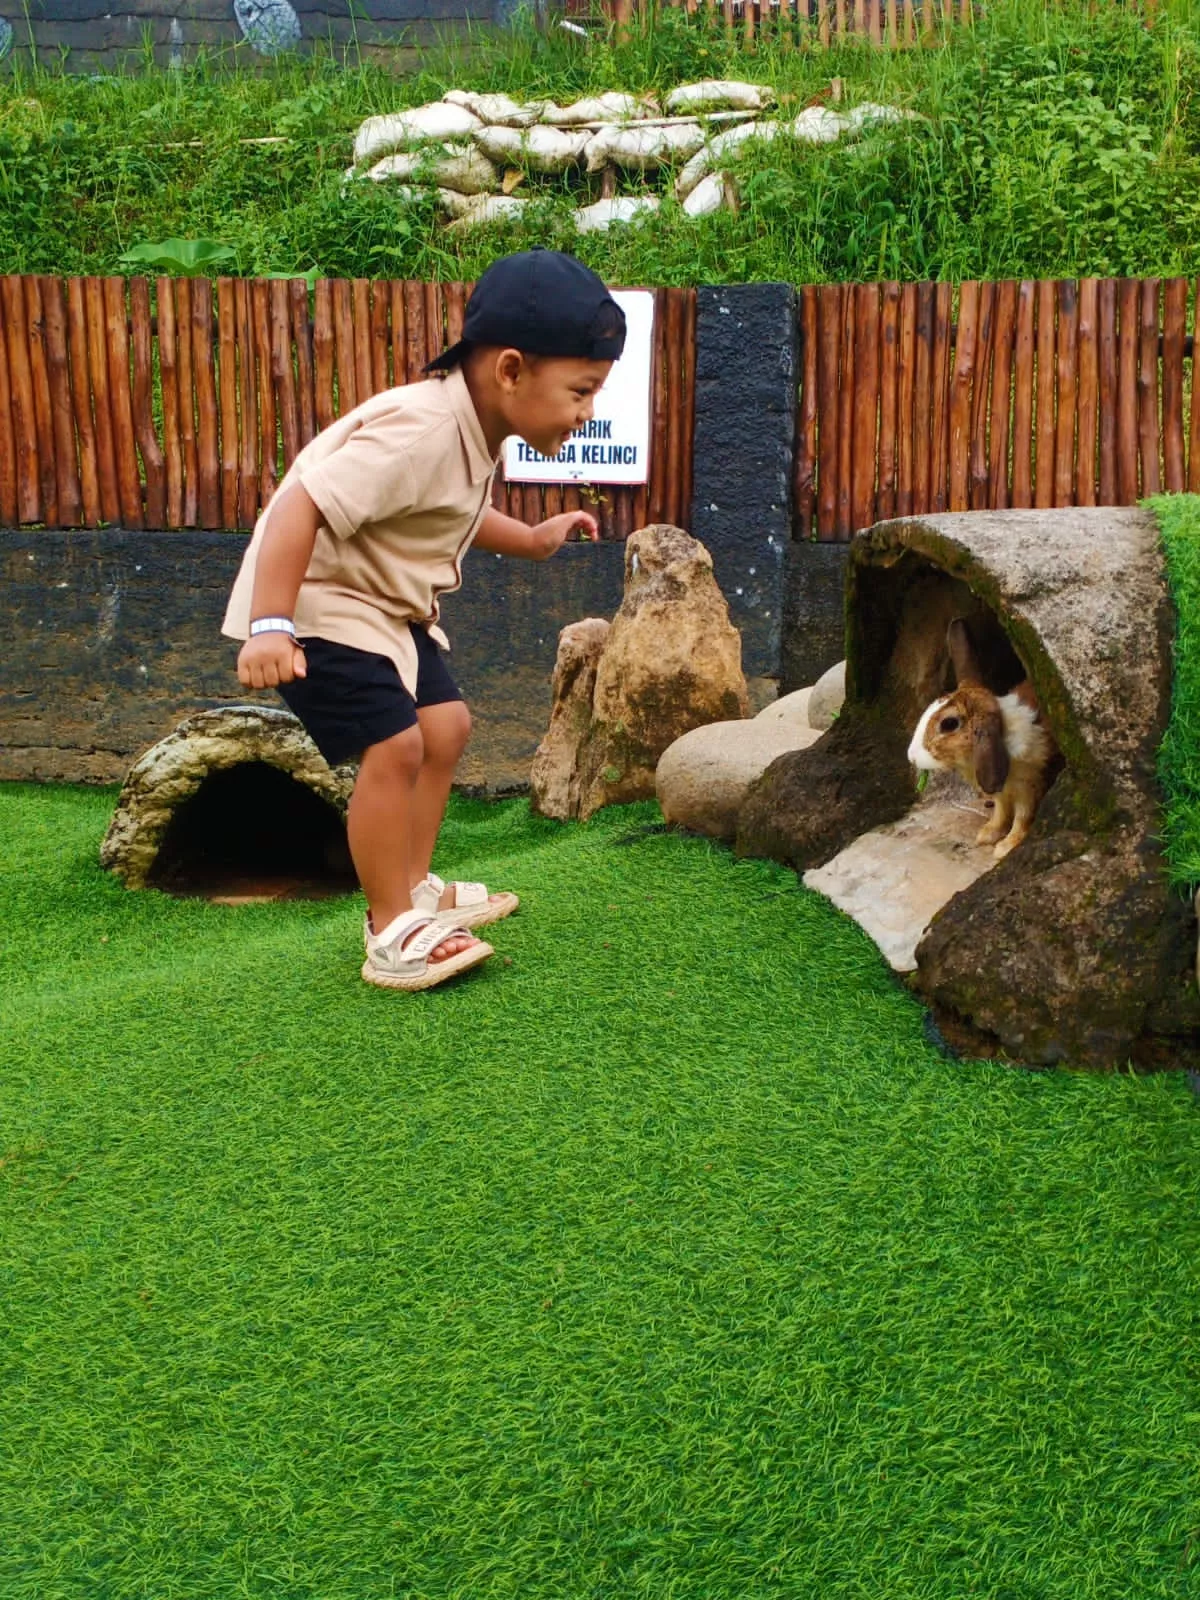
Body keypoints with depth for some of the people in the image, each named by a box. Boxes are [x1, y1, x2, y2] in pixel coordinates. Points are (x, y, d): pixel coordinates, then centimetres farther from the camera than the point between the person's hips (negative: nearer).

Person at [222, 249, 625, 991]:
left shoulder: (475, 428, 1)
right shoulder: (420, 431, -30)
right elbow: (302, 507, -36)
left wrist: (534, 539, 14)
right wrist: (269, 627, -42)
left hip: (389, 602, 10)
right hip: (319, 600, -10)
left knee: (446, 726, 11)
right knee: (394, 744, -17)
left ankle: (415, 889, 24)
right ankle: (393, 934, -4)